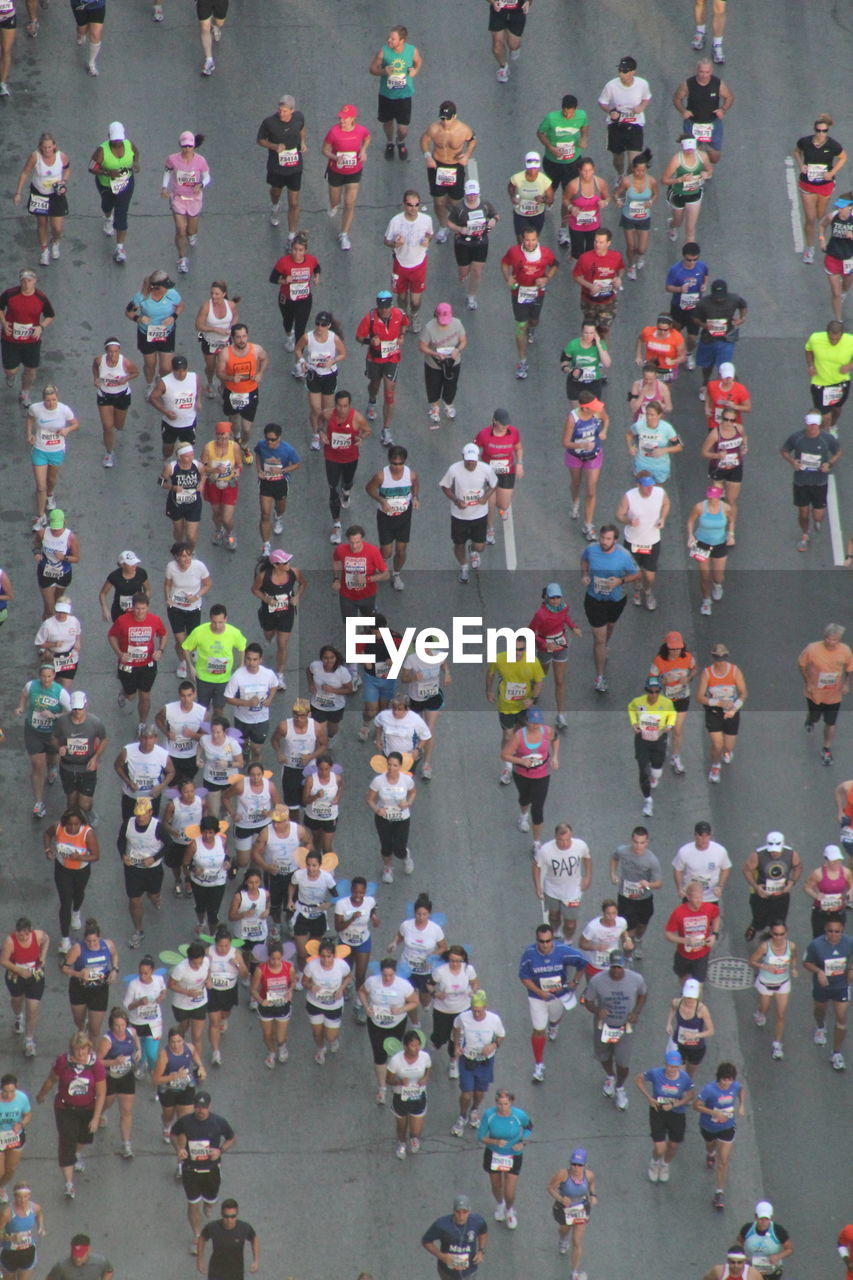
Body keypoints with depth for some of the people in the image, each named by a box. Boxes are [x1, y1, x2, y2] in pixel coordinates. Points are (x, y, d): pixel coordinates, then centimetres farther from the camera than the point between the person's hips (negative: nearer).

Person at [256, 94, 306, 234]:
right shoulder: (269, 122, -25)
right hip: (276, 167, 0)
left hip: (294, 166, 1)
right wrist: (274, 146, -27)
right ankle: (275, 206, 65)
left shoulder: (299, 117, -15)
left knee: (294, 204, 2)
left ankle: (292, 235, 17)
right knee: (276, 191, 29)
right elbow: (260, 140, -9)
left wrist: (302, 142, -8)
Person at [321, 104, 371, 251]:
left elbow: (367, 137, 8)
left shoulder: (361, 130, -17)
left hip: (354, 172, 1)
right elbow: (325, 150, -12)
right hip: (336, 171, -1)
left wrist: (363, 150, -11)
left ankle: (344, 234, 20)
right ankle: (333, 205, 60)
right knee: (335, 201, 19)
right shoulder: (334, 131, -24)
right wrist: (335, 157, -31)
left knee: (350, 204, 0)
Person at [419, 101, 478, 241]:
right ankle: (442, 227, 42)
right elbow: (424, 140, -2)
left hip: (456, 167, -1)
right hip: (436, 166, 1)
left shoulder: (463, 130, -24)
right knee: (439, 201, 14)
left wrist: (467, 154, -18)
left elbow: (473, 140, -1)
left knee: (455, 201, 13)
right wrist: (427, 156, -19)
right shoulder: (433, 129, -24)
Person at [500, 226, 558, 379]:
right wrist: (507, 277, -14)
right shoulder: (514, 251, -17)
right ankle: (522, 362, 4)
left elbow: (555, 265, 4)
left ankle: (531, 329, 66)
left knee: (534, 320, 26)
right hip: (519, 293, -2)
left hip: (538, 292, 2)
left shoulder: (545, 252, -15)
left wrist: (547, 278, -14)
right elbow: (505, 263, 3)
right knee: (521, 327, -3)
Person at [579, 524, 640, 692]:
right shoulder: (591, 549, -19)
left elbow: (636, 574, -11)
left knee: (609, 626, 31)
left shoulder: (623, 556, -24)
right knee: (599, 638, -1)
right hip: (594, 601, -1)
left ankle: (602, 651, 64)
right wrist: (584, 574, -12)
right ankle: (599, 678, 10)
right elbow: (584, 559, 6)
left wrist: (620, 581, -28)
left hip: (616, 600, 1)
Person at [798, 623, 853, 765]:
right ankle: (810, 721, 60)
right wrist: (807, 682, -11)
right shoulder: (812, 649, -27)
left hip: (834, 695, 1)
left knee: (830, 723, 11)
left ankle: (826, 750, 32)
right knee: (814, 717, 22)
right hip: (815, 693, -1)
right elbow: (801, 664, -9)